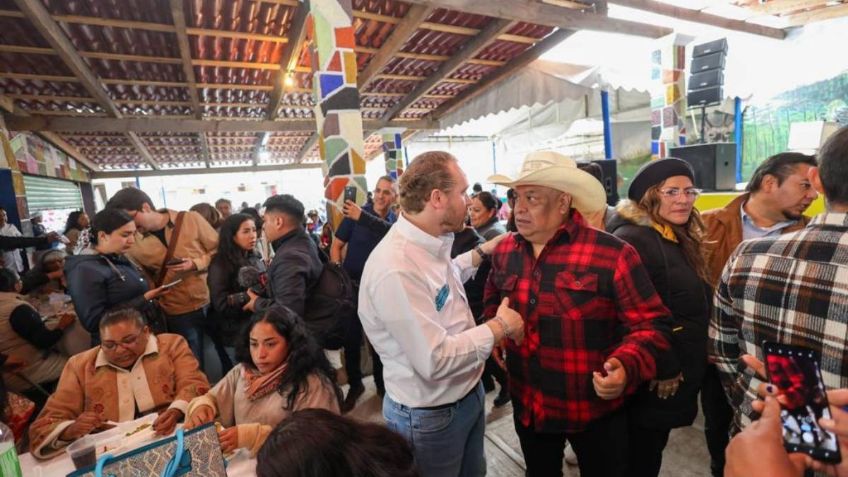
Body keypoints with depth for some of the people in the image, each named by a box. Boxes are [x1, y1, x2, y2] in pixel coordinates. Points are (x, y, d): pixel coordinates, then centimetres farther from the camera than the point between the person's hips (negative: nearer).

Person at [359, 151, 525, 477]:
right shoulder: (396, 269, -33)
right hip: (430, 417, -8)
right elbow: (434, 360, -33)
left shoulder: (429, 245, -2)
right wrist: (500, 327, -22)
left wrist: (481, 253, 11)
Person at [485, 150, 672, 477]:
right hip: (527, 407, 5)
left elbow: (650, 323, -14)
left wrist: (626, 366, -31)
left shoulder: (612, 255, -20)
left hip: (595, 410, -4)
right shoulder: (505, 251, -3)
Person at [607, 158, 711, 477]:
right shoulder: (632, 240, -22)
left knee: (651, 449, 23)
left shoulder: (680, 240, 10)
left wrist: (682, 369, 16)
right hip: (652, 378, -9)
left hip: (679, 373, 9)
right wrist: (663, 371, -19)